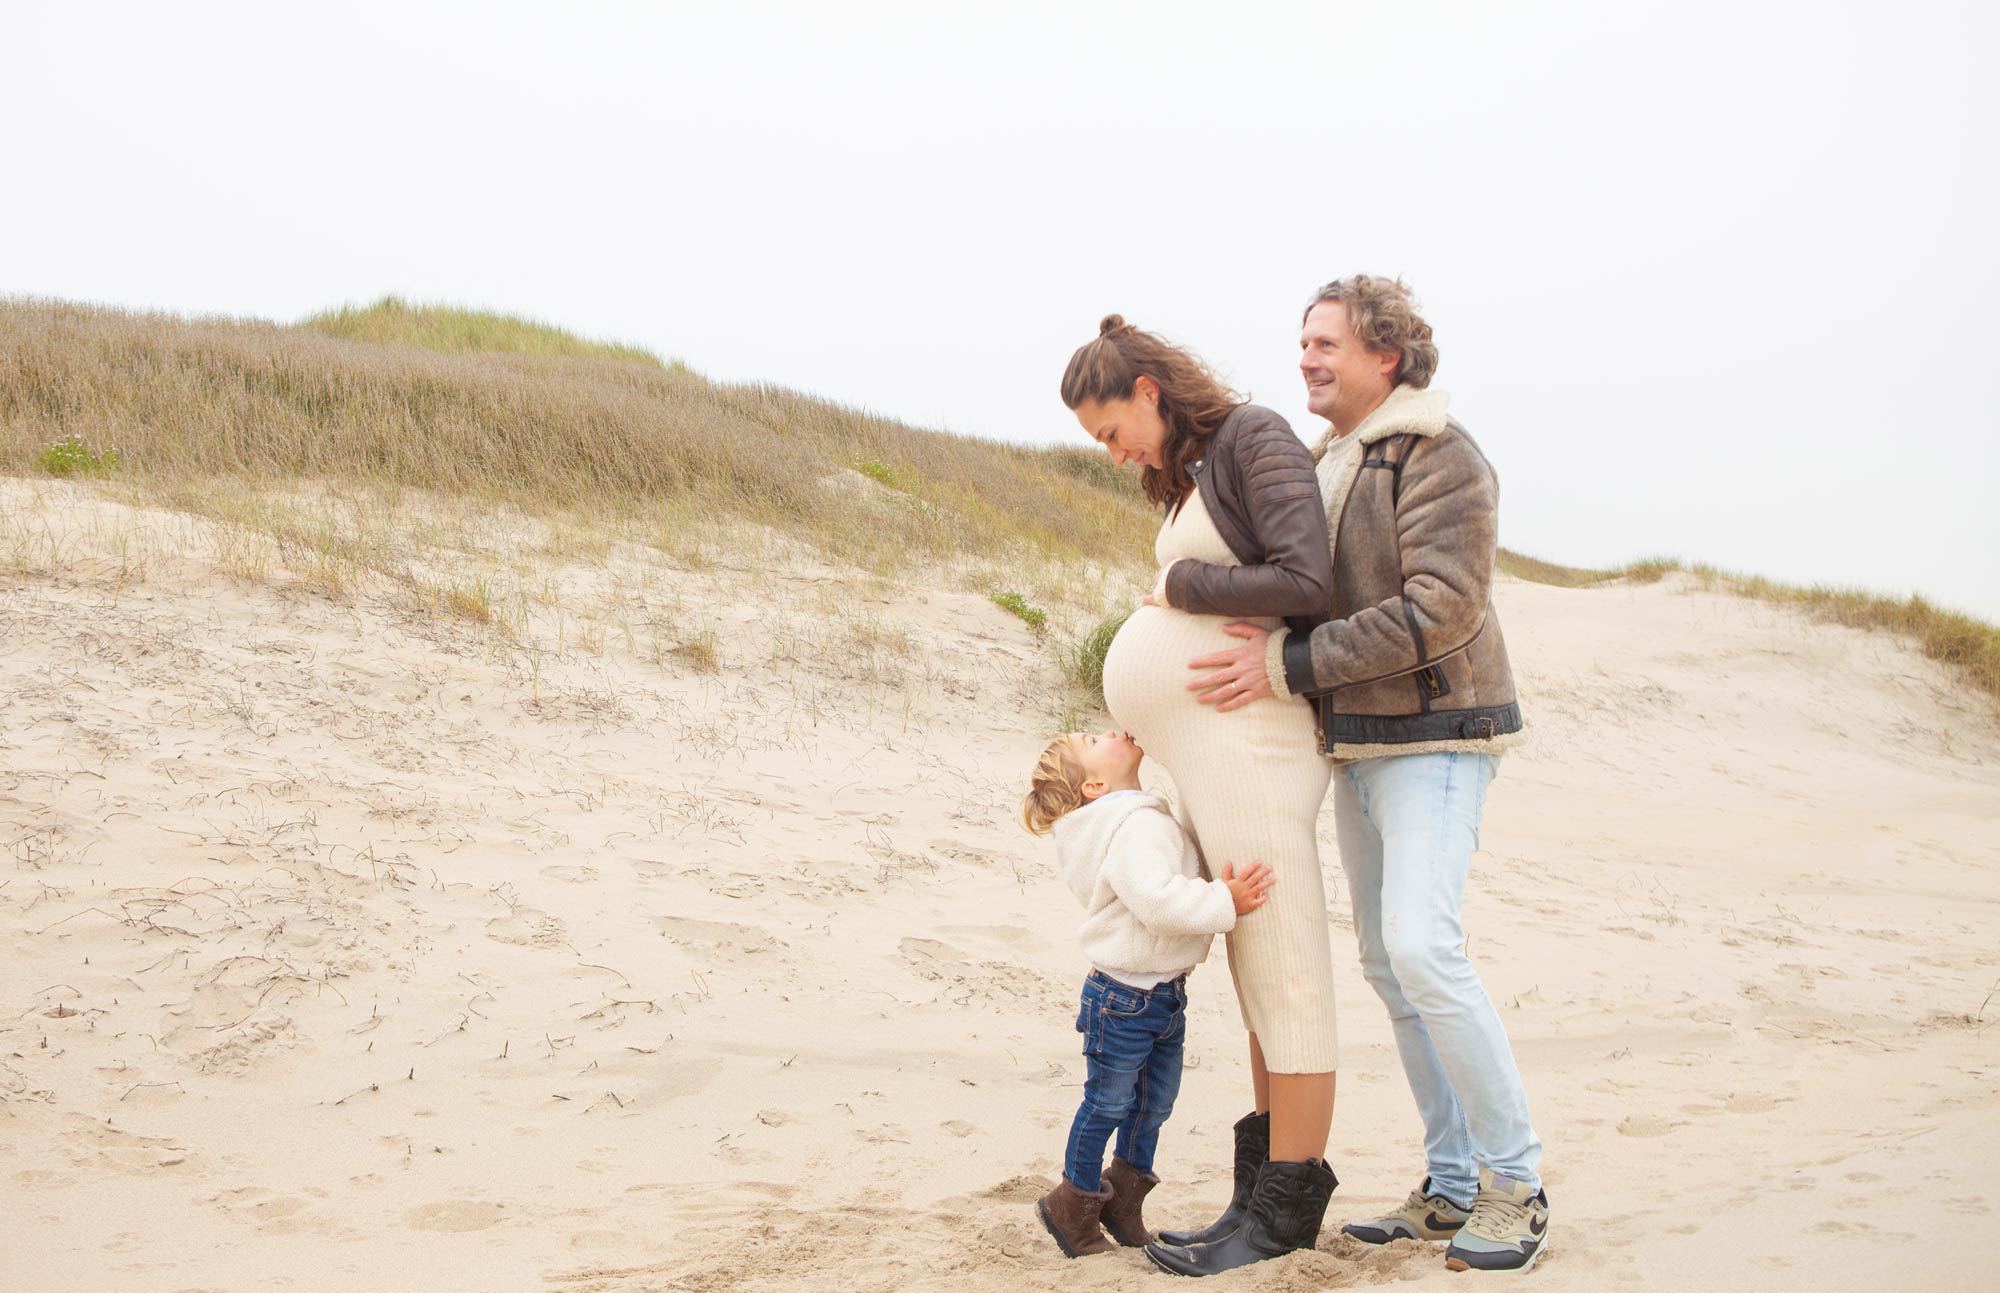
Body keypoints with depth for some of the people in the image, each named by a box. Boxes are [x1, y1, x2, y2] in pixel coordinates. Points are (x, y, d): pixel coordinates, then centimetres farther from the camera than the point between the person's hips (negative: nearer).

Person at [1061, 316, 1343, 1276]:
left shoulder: (1257, 440, -8)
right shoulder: (1192, 477, 19)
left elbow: (1306, 586, -19)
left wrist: (1179, 585, -8)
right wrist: (1141, 724, 11)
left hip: (1250, 742, -10)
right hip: (1210, 760, 10)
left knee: (1283, 975, -3)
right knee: (1260, 974, 13)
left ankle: (1288, 1207, 3)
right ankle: (1265, 1193, 19)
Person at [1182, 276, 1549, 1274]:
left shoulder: (1439, 457, -13)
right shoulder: (1331, 466, 15)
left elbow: (1439, 609, -23)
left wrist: (1289, 667, -24)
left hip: (1436, 736, -9)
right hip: (1360, 743, 9)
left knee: (1421, 946, -20)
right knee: (1387, 960, 8)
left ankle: (1516, 1182, -9)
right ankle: (1453, 1186, 15)